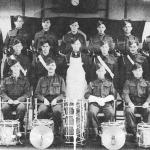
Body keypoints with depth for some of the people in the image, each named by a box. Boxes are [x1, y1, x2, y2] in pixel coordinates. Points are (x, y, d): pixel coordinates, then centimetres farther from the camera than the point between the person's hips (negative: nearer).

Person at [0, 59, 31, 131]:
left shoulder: (24, 80, 17)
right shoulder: (6, 80, 20)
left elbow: (27, 93, 7)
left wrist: (19, 100, -11)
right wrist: (8, 99, -11)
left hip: (20, 101, -1)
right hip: (9, 101, 1)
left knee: (21, 108, -37)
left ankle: (19, 127, -24)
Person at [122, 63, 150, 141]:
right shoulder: (128, 82, 14)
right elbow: (125, 93, 0)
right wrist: (129, 102, -20)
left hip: (143, 105, 1)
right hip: (132, 104, 0)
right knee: (128, 111, -34)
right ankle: (134, 131, -25)